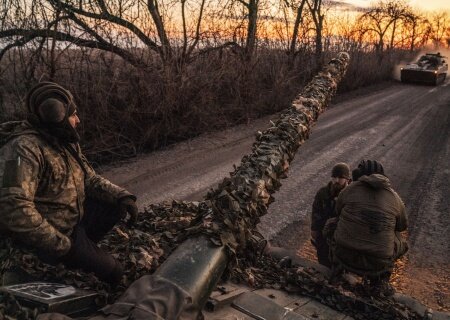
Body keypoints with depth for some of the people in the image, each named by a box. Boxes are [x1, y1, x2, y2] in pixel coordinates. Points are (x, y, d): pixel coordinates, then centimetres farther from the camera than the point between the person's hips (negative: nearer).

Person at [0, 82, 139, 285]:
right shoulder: (23, 149, -27)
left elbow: (90, 179, 9)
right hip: (54, 234, -9)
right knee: (111, 272, -5)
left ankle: (82, 248, 8)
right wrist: (60, 244, -29)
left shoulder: (67, 144, 3)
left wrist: (121, 196, -10)